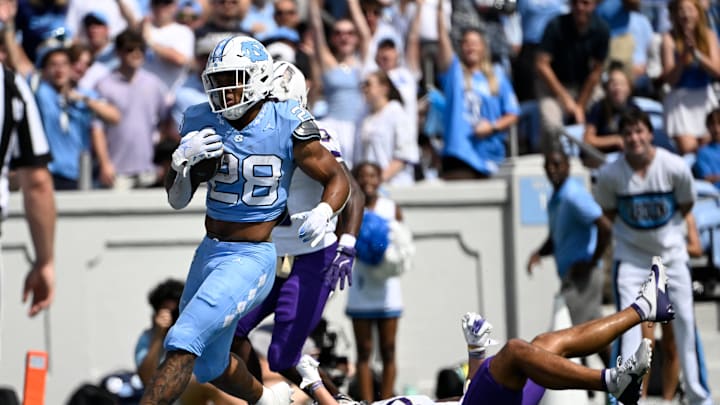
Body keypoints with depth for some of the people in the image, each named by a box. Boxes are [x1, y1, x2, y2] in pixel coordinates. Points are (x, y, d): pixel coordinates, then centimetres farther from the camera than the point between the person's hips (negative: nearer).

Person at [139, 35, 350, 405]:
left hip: (252, 258, -7)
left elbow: (337, 178, -3)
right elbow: (177, 200, 2)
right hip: (209, 253, 7)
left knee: (183, 343, -21)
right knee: (209, 367, 22)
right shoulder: (202, 124, -2)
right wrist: (183, 160, -19)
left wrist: (323, 213, -24)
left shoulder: (286, 126, -14)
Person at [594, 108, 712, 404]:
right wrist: (629, 232, -2)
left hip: (671, 252, 1)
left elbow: (686, 204, 0)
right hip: (630, 255, -1)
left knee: (685, 322, 1)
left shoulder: (675, 167, -18)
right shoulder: (610, 175, -17)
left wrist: (667, 231, 1)